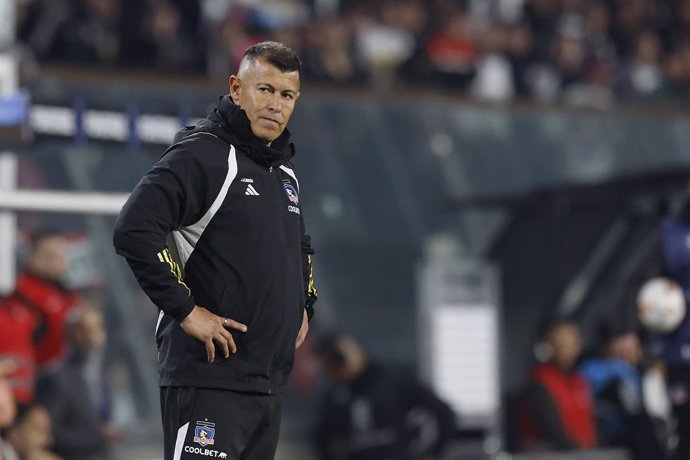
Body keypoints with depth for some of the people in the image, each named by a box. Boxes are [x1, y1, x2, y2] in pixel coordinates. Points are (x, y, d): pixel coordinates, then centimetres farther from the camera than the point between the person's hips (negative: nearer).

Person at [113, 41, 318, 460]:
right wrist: (186, 310, -20)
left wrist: (304, 306, 21)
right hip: (209, 379, -9)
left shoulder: (285, 171, 17)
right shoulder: (202, 154, -10)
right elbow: (134, 229, -22)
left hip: (272, 380, 9)